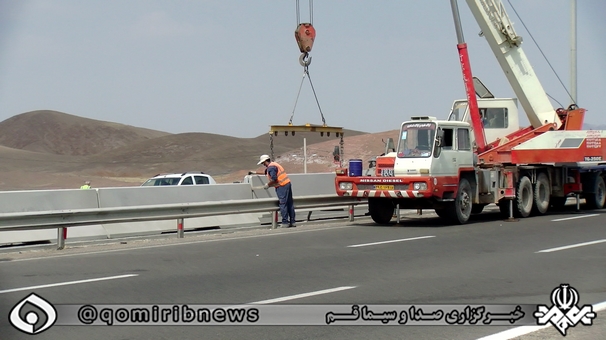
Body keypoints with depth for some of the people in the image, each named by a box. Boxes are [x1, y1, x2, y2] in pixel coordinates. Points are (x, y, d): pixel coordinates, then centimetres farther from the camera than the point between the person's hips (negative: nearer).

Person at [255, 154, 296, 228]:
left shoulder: (271, 167, -12)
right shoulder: (274, 164, 19)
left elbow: (273, 179, -22)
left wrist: (268, 184, -9)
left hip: (282, 186, -10)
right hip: (287, 183, 10)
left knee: (283, 204, -5)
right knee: (290, 203, 11)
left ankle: (285, 222, -3)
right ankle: (292, 222, 15)